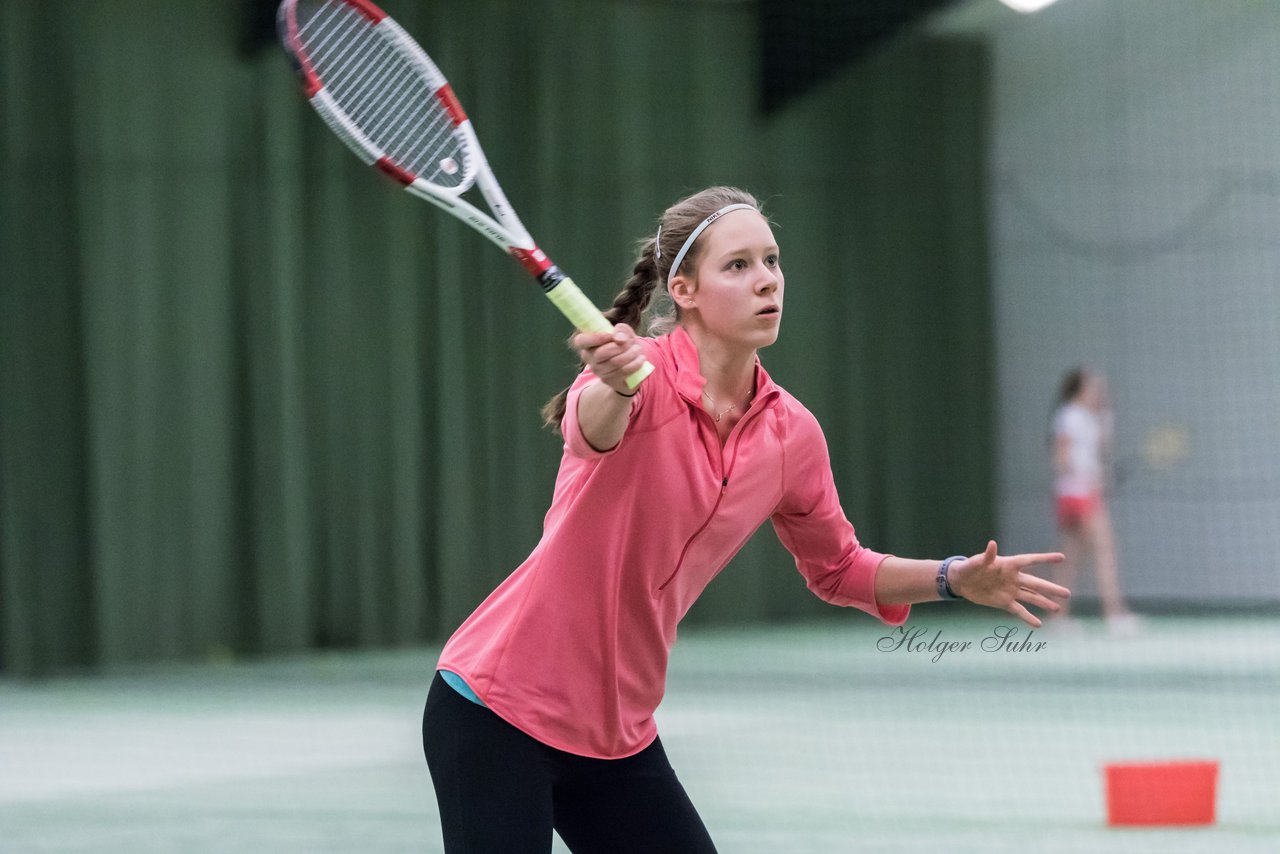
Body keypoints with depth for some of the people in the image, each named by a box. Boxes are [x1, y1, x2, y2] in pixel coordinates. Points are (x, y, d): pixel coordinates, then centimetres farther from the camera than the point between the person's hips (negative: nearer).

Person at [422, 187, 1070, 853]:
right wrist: (615, 387, -64)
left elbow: (837, 568, 18)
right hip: (495, 713, -6)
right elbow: (589, 429, -41)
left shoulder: (792, 434, 2)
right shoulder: (641, 370, -16)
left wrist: (956, 579, 4)